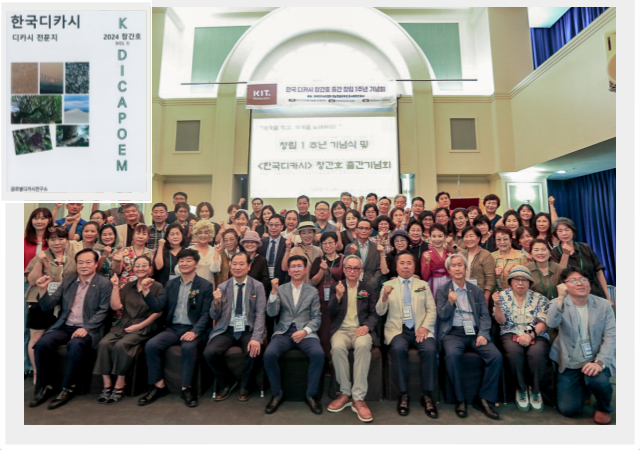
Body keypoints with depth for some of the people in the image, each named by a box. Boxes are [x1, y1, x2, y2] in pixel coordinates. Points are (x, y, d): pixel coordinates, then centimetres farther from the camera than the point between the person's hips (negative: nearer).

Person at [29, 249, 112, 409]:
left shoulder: (103, 284, -1)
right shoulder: (67, 282, 14)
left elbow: (103, 311, -8)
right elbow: (48, 306, 10)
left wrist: (86, 328, -20)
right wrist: (43, 289, -7)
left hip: (88, 329, -5)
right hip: (64, 327, 5)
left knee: (75, 345, -33)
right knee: (42, 344, -21)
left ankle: (68, 388, -14)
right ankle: (46, 386, -2)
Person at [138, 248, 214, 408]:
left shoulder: (205, 285, -2)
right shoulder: (171, 284, 12)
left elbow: (206, 314, -7)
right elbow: (157, 307, 5)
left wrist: (194, 332, -22)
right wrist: (146, 292, -10)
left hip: (193, 329, -4)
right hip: (173, 328, 4)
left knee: (188, 347, -33)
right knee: (151, 345, -20)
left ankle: (186, 389, -13)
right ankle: (159, 386, -3)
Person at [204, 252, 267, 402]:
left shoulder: (258, 286, -1)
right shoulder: (222, 287, 5)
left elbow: (260, 314, -8)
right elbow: (214, 316, 5)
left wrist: (256, 338, -24)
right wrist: (216, 302, -18)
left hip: (248, 330, -2)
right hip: (226, 330, 2)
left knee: (254, 351, -30)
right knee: (209, 353, -22)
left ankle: (244, 386, 3)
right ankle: (228, 382, 8)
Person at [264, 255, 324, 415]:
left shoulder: (313, 291, 10)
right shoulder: (281, 289, 10)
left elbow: (316, 318, 5)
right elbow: (271, 313, -1)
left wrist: (305, 331, -13)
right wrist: (273, 292, -15)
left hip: (305, 333, 0)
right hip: (283, 332, 1)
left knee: (318, 354, -29)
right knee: (269, 354, -27)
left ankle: (311, 395, -6)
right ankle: (277, 394, -3)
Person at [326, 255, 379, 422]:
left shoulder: (369, 289, 15)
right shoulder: (335, 287, 13)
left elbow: (374, 314, 9)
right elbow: (330, 314, 6)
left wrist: (367, 326, -12)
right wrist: (338, 296, -12)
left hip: (361, 329, 0)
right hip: (341, 329, 0)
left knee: (363, 346, -35)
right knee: (337, 347, -34)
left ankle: (358, 398, -27)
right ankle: (345, 393, -16)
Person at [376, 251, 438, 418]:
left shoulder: (423, 285, 15)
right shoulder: (388, 285, 10)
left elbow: (432, 310, 9)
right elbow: (380, 312, 3)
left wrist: (425, 327, -10)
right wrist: (385, 296, -17)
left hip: (420, 329, 1)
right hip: (397, 329, -1)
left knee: (430, 349, -29)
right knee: (399, 349, -32)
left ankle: (427, 395, -13)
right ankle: (403, 394, -16)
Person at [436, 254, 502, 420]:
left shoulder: (477, 290, 14)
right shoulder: (442, 290, 7)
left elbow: (485, 315, 9)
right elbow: (442, 316, 1)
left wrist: (483, 334, -9)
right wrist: (450, 303, -19)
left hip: (475, 332, 3)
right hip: (453, 333, -2)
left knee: (496, 356, -22)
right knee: (452, 354, -32)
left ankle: (483, 399, -5)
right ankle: (460, 399, -13)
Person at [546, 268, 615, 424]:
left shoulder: (603, 305, -3)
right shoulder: (559, 303, -8)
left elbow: (610, 337, -8)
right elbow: (551, 323, -28)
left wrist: (599, 362, -22)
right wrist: (561, 298, -41)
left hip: (595, 361, 0)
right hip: (569, 365, 0)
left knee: (597, 380, -33)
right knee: (568, 409, -4)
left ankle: (604, 408, 4)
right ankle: (584, 388, 30)